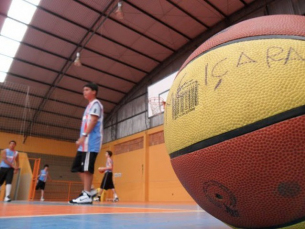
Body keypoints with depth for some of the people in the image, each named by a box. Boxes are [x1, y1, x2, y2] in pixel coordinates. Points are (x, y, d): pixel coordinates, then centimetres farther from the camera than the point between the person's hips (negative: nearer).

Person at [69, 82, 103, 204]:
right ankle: (90, 190, 14)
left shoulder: (96, 104, -2)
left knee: (87, 168, -10)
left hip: (91, 141, -10)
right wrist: (81, 139, 18)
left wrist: (83, 136, -21)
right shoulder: (89, 106, 26)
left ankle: (87, 195, -5)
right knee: (79, 167, 9)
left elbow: (93, 121, -15)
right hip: (85, 142, 10)